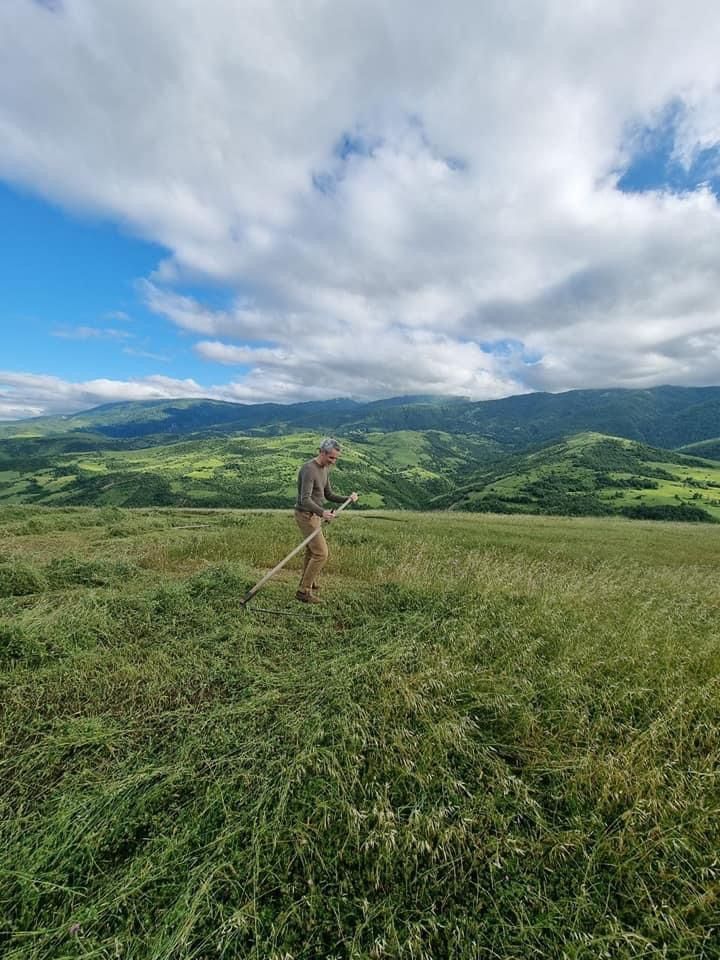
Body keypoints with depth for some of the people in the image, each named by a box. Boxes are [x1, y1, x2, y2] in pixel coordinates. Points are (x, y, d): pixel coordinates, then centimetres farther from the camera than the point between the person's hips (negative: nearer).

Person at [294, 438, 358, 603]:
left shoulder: (325, 468, 8)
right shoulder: (309, 470, -22)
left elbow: (329, 495, 13)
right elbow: (305, 500, -31)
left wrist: (347, 499, -3)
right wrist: (322, 512, -47)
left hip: (314, 515, 9)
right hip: (306, 516, -9)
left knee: (312, 552, 13)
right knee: (321, 553, -8)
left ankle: (307, 589, 22)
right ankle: (304, 591, 1)